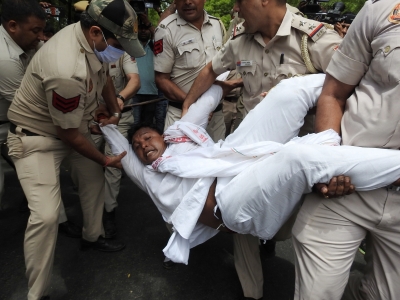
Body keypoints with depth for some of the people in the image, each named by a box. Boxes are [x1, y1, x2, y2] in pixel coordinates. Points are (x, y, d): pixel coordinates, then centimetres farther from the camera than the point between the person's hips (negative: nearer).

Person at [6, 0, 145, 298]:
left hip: (74, 125, 9)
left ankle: (92, 237, 41)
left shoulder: (93, 38, -11)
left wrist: (115, 111, 14)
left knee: (94, 178, 17)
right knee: (46, 215, -15)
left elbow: (104, 75, 12)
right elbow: (69, 134, -24)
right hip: (37, 136, -8)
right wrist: (104, 159, -10)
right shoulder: (66, 72, -37)